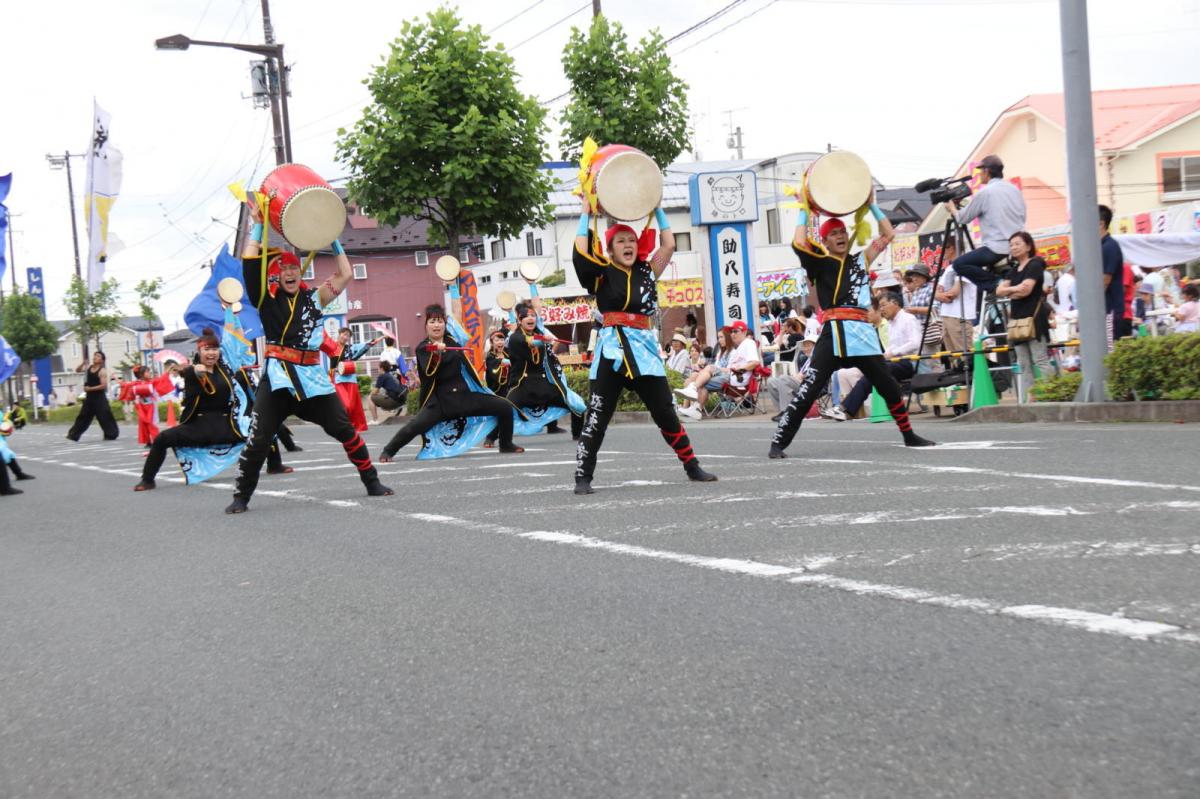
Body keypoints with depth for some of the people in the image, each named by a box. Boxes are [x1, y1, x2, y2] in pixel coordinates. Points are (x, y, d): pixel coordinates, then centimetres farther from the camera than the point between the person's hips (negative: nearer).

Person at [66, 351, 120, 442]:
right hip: (89, 396, 7)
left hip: (99, 397, -7)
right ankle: (74, 435, 13)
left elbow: (103, 385, -18)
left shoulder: (102, 371, -13)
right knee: (83, 416, 10)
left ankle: (111, 434, 2)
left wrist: (90, 389, -19)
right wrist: (83, 363, -7)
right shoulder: (89, 367, 7)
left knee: (104, 416, -6)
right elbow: (77, 370, 12)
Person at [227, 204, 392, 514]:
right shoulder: (266, 299, 5)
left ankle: (372, 482, 13)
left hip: (313, 376, 2)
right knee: (258, 440, -6)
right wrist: (258, 224, 1)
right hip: (278, 376, -2)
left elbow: (345, 274, 10)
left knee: (345, 430, 2)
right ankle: (241, 496, 7)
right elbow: (249, 260, -5)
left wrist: (333, 238, 13)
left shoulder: (313, 297, 13)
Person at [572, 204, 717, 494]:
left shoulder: (647, 272, 14)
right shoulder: (602, 274, 4)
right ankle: (583, 477, 1)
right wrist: (586, 213, -2)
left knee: (665, 412, 8)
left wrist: (658, 209, 16)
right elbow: (580, 251, -10)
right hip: (612, 350, -3)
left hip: (645, 349, 3)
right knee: (597, 417, -3)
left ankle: (692, 467, 17)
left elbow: (669, 245, 12)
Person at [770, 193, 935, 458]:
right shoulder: (819, 263, 8)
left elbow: (888, 234, 21)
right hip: (834, 332, -4)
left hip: (864, 332, 5)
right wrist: (804, 212, 5)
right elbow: (799, 242, -8)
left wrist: (872, 204, 20)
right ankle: (778, 443, -11)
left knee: (889, 386, 11)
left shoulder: (861, 260, 21)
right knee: (807, 391, -12)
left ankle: (909, 435, 27)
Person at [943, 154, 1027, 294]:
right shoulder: (1015, 189, 13)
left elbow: (963, 218, 2)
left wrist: (953, 209, 23)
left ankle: (995, 283, -11)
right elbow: (1022, 217, 19)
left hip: (997, 248, -8)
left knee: (959, 264, -1)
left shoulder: (984, 193, -6)